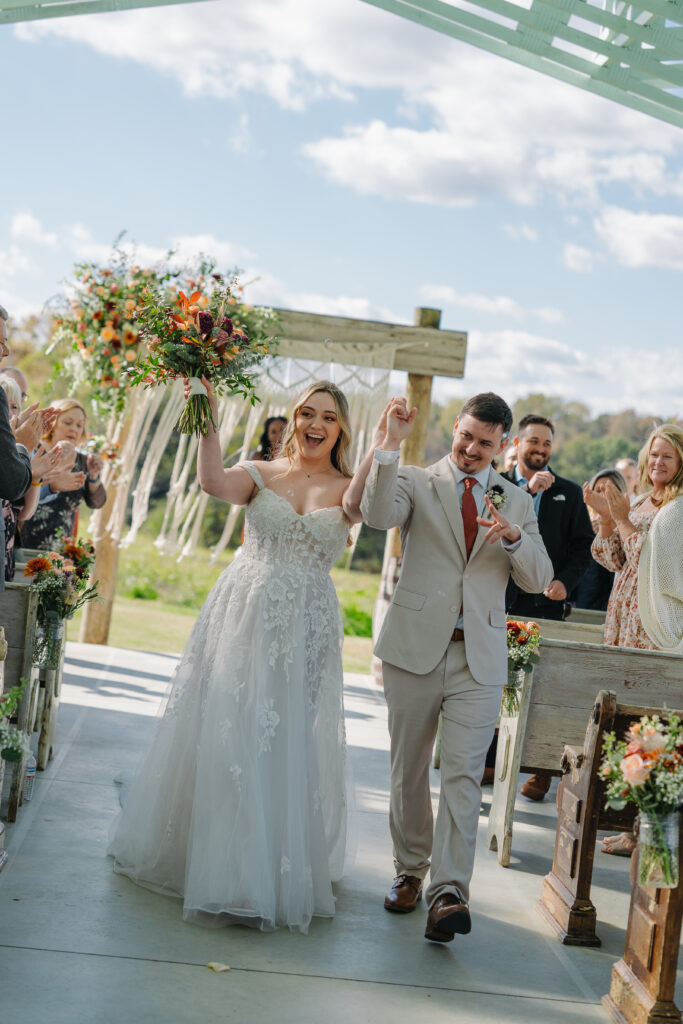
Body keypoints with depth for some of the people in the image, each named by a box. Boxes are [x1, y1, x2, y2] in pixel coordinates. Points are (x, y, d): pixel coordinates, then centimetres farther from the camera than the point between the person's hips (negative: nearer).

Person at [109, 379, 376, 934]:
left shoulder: (348, 489, 4)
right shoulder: (260, 474, 4)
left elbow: (364, 503, -20)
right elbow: (213, 481, -16)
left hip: (306, 632, 0)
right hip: (243, 618, 0)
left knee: (290, 743, 4)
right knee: (224, 735, 4)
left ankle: (279, 869, 18)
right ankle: (214, 859, 23)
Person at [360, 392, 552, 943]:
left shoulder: (518, 502, 12)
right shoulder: (417, 482, 5)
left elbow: (539, 579, 6)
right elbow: (379, 515, -17)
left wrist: (514, 536, -13)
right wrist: (390, 444, -23)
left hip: (479, 656, 0)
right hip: (416, 648, 0)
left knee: (464, 773, -10)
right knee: (409, 770, 10)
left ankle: (449, 891, -12)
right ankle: (410, 871, 27)